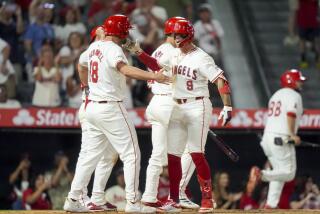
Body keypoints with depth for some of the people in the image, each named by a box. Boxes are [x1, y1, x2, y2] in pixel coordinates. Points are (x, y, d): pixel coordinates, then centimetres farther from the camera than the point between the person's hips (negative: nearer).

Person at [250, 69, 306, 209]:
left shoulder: (276, 95, 22)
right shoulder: (294, 95, -5)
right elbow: (291, 114, -20)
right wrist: (292, 135, -22)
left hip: (267, 136, 9)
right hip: (282, 139, -9)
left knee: (279, 173, 15)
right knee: (288, 173, -5)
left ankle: (271, 205, 6)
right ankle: (262, 174, -25)